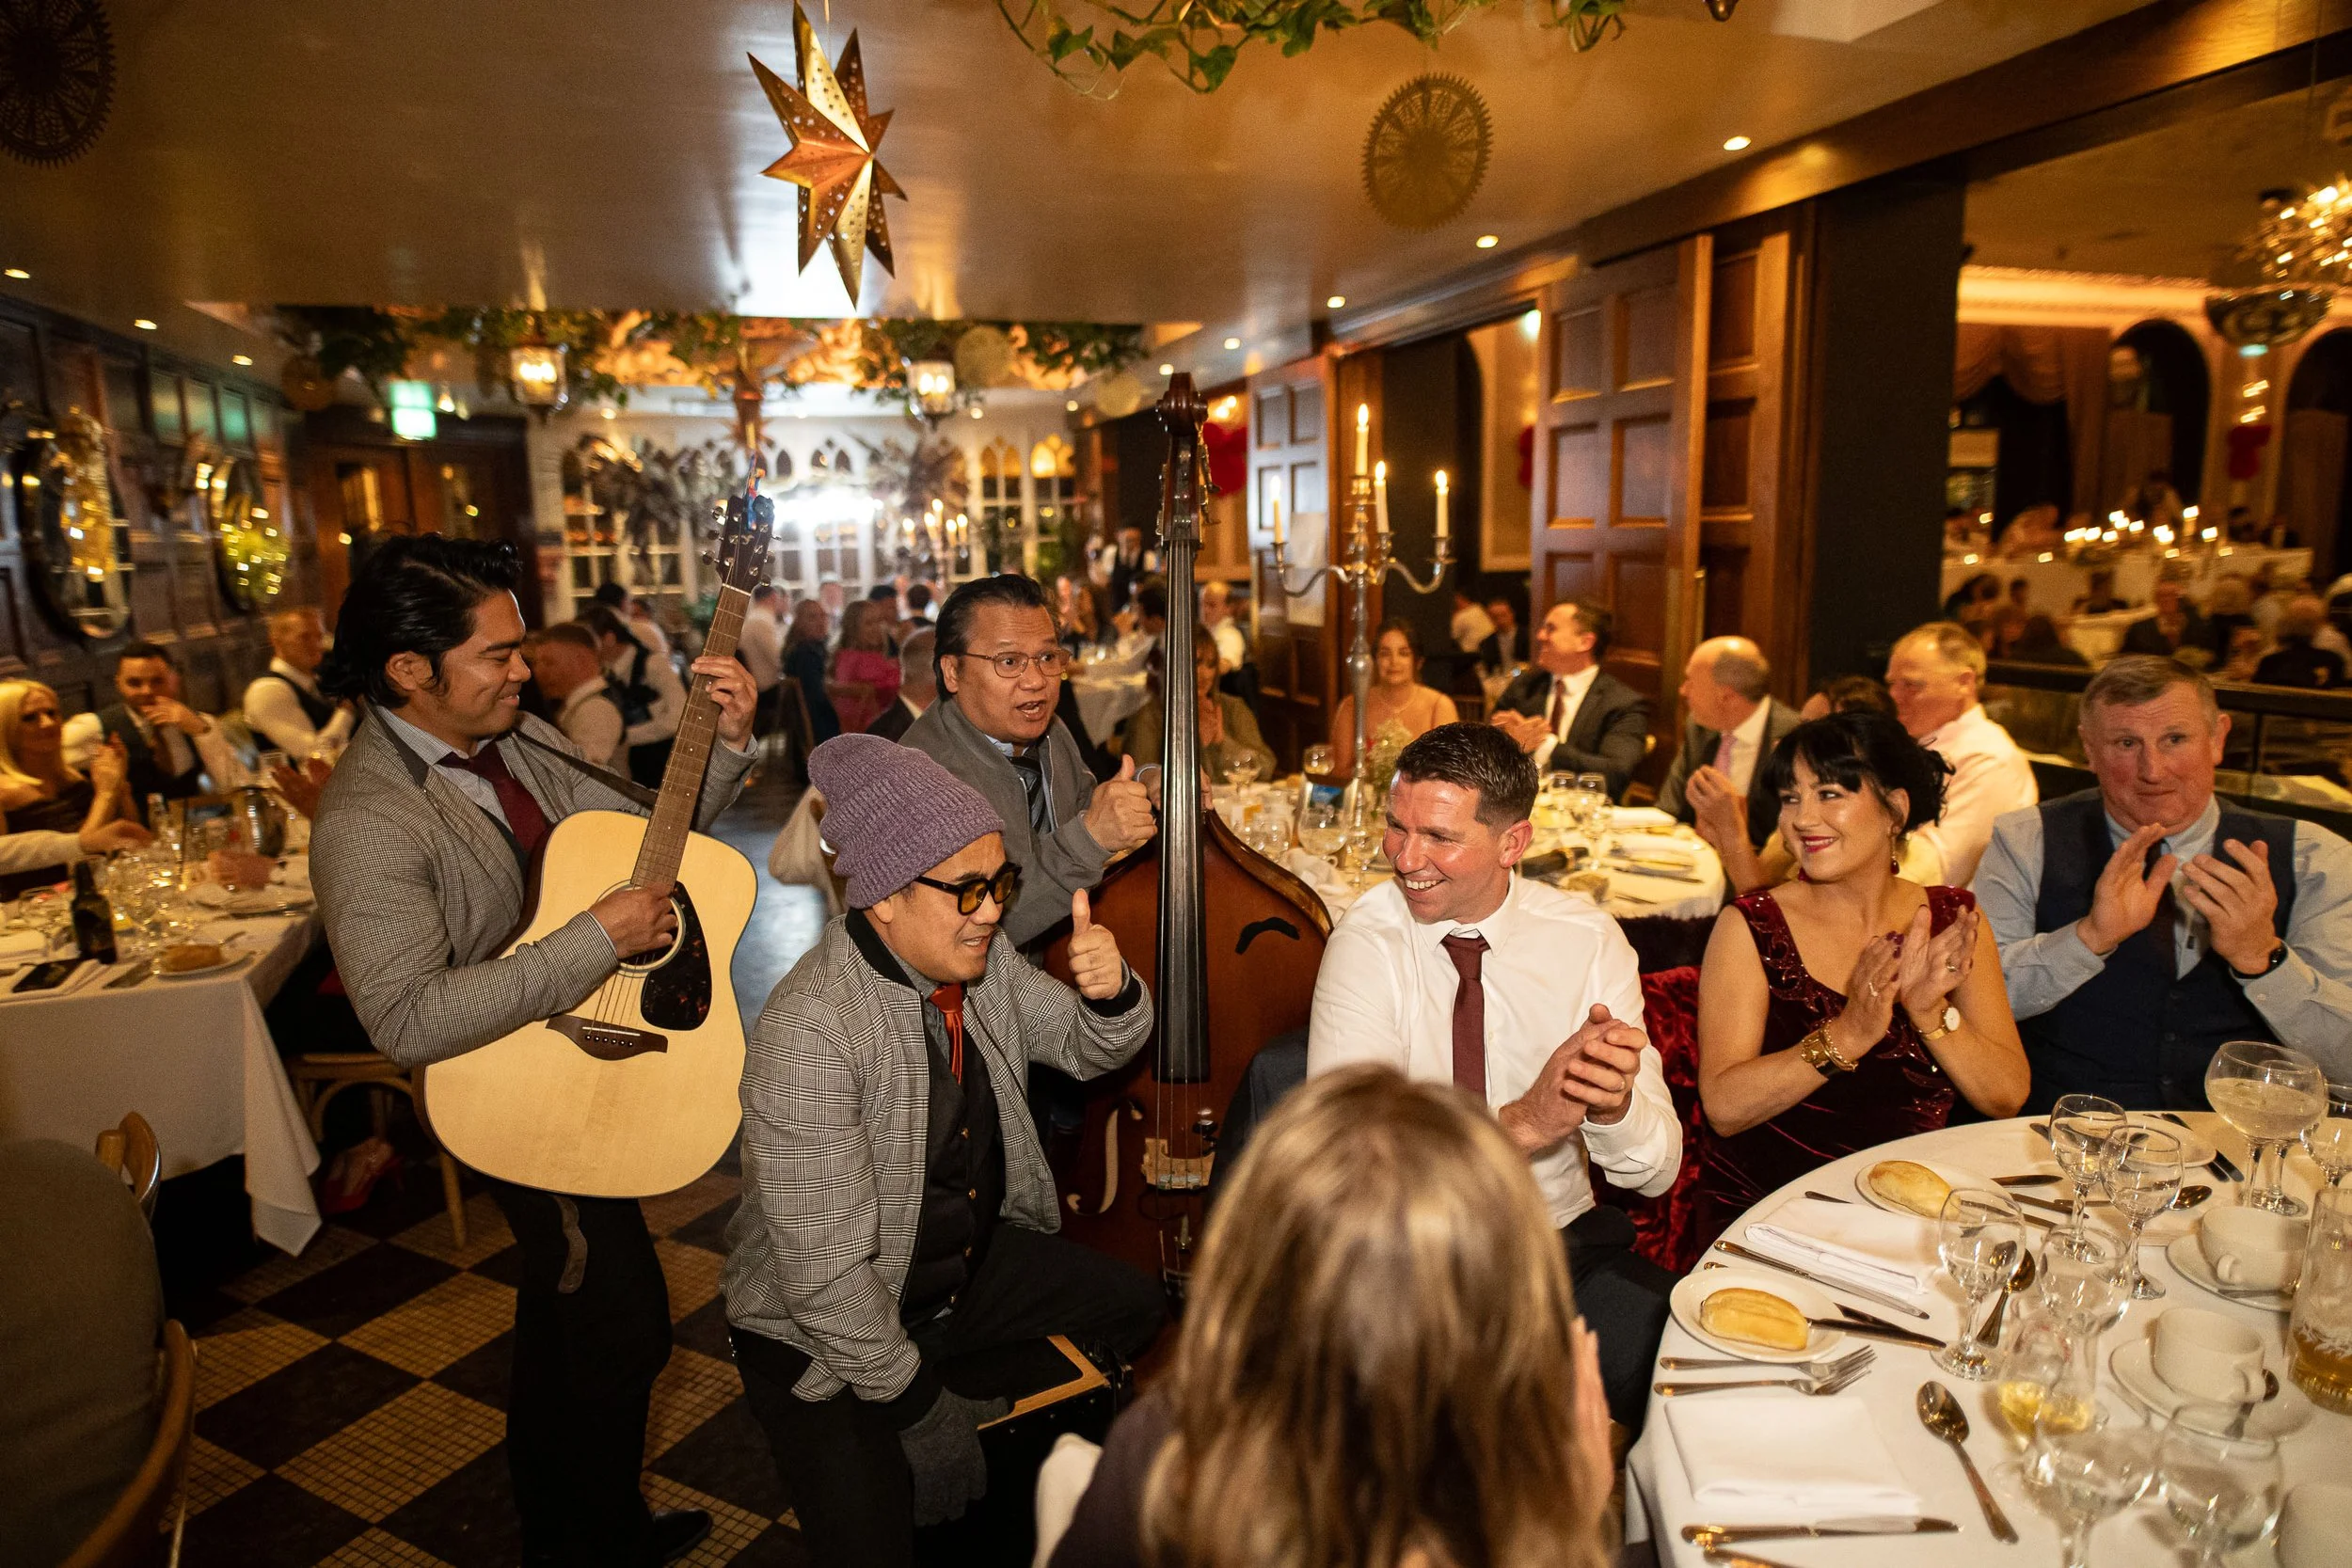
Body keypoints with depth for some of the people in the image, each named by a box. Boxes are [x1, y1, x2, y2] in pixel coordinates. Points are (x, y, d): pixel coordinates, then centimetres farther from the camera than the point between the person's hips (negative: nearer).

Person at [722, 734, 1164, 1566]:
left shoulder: (981, 959, -9)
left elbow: (1088, 1048, 5)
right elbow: (827, 1275, -30)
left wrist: (1111, 992, -18)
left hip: (974, 1262, 7)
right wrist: (924, 1408, -18)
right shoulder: (808, 1035, -32)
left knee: (1137, 1306, 13)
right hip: (823, 1333, -7)